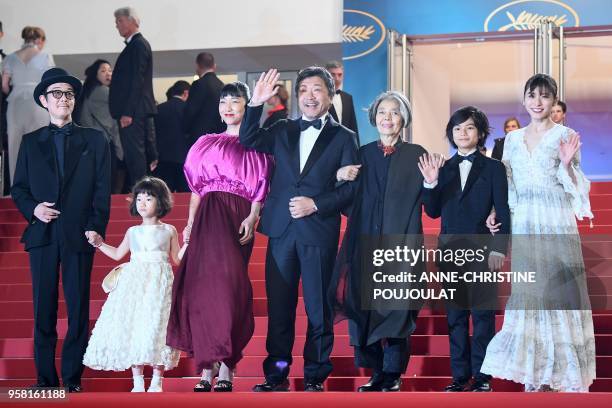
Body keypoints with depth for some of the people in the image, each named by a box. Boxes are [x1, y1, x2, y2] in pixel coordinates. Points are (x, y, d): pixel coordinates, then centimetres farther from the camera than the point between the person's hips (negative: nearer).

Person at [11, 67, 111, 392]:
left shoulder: (94, 141, 9)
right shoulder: (31, 142, 13)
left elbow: (102, 191, 4)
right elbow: (18, 189, 13)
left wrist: (96, 228, -8)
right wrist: (33, 209, -7)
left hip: (78, 236, -1)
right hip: (42, 235, 1)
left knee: (78, 309, -1)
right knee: (43, 309, 2)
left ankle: (72, 378, 5)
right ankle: (46, 379, 7)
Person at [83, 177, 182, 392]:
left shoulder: (169, 231, 9)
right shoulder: (133, 232, 15)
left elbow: (177, 260, 10)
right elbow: (118, 254, 25)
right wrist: (99, 243, 16)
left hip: (160, 282, -2)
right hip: (134, 281, 2)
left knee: (156, 325, -11)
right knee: (132, 325, -7)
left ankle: (157, 380, -4)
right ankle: (138, 382, -2)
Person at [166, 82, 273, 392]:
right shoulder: (207, 143, 20)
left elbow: (261, 185, 0)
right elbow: (197, 187, 17)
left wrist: (252, 217, -14)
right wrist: (189, 223, 8)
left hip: (237, 217, -4)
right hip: (208, 216, 4)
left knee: (228, 282, -13)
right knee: (203, 284, -5)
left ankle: (226, 366, -11)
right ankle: (207, 367, -4)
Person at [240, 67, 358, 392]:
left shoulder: (343, 138, 5)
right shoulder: (283, 131, 15)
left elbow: (350, 188, -1)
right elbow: (248, 141, 3)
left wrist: (316, 205, -11)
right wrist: (256, 104, -7)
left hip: (319, 233, -3)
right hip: (282, 230, 3)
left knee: (318, 308, 1)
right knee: (278, 307, 5)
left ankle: (314, 377, 8)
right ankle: (276, 375, 12)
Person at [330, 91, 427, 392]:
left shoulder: (416, 155, 4)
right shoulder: (362, 154, 12)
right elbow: (349, 203, 10)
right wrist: (341, 177, -8)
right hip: (366, 243, 3)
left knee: (397, 308, -4)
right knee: (364, 307, 0)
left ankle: (393, 375, 2)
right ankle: (377, 372, 7)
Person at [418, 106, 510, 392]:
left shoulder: (493, 168, 3)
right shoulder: (443, 169, 11)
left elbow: (503, 213, -2)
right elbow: (433, 212, 7)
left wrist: (499, 250, -10)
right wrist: (430, 184, -9)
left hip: (481, 250, -3)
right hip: (450, 251, 3)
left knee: (482, 315, -1)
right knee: (455, 316, 5)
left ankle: (482, 377, 2)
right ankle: (460, 376, 9)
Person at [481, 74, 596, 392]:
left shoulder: (566, 136, -1)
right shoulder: (513, 138, 12)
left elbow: (575, 187, -2)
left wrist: (567, 165, -19)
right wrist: (495, 213, 5)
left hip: (556, 224, -4)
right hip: (522, 225, 4)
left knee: (558, 292, -4)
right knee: (527, 294, 4)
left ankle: (563, 372, 2)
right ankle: (535, 375, 10)